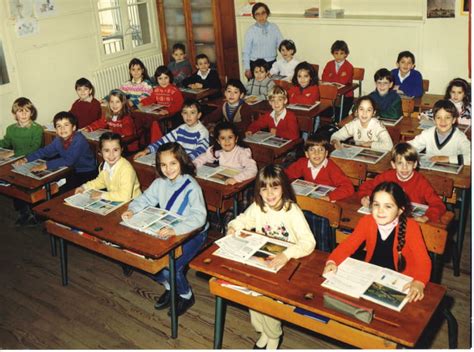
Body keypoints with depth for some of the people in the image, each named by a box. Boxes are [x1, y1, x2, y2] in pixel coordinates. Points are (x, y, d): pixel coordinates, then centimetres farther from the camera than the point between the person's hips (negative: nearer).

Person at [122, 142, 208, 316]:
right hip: (168, 231, 7)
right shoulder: (160, 183, -3)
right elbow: (145, 198, 10)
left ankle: (186, 295, 12)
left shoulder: (191, 187, -23)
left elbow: (199, 216, -33)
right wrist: (132, 210, -11)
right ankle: (170, 287, 23)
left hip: (193, 233, -7)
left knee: (169, 268, -21)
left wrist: (175, 230, -46)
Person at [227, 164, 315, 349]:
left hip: (285, 265, -4)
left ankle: (274, 336, 11)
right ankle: (263, 330, 15)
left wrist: (287, 254, -45)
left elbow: (309, 242, -30)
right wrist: (233, 227, -8)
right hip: (261, 261, 4)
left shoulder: (292, 211, -20)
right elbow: (243, 219, 15)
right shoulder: (257, 207, -6)